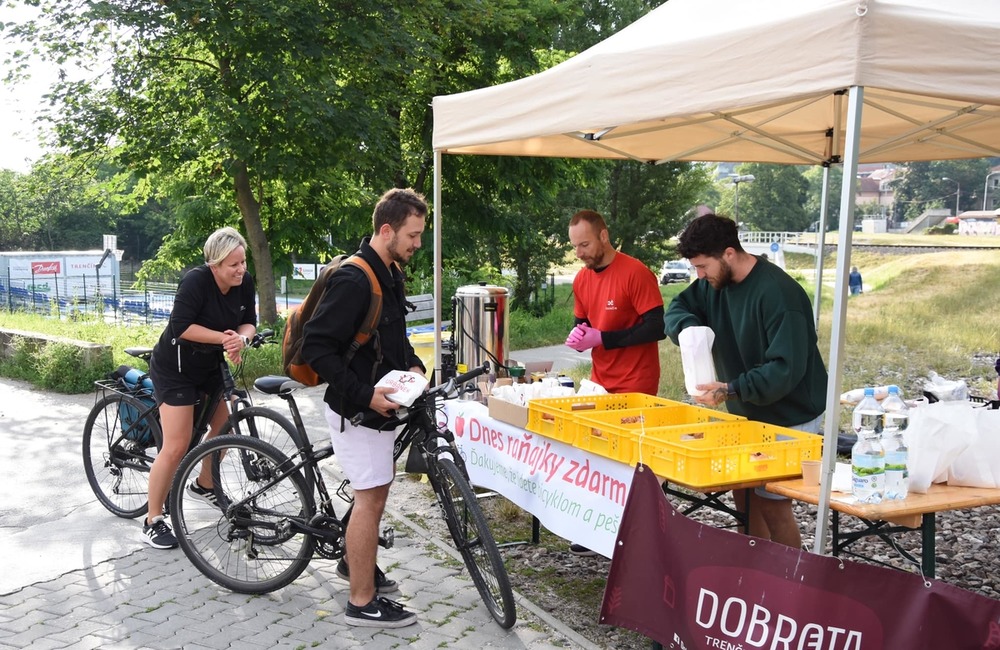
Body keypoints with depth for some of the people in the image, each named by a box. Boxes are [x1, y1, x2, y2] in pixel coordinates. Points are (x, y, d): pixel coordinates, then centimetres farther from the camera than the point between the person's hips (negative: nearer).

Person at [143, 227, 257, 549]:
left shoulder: (244, 282, -9)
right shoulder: (196, 280, -27)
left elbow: (249, 321, -5)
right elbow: (181, 327, -30)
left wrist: (241, 338, -26)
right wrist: (223, 337, -31)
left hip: (209, 366, 7)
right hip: (175, 368, -7)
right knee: (177, 447, -10)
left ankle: (203, 485, 43)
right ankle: (153, 522, 4)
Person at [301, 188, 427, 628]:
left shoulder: (391, 274, 8)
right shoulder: (353, 280, -23)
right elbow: (317, 347, -25)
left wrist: (412, 364, 5)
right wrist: (365, 394, -26)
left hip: (379, 403, 9)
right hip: (356, 409, -9)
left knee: (378, 488, 20)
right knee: (370, 496, -3)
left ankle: (355, 562, 41)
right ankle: (363, 603, 9)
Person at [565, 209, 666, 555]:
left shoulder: (636, 273, -15)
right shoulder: (582, 279, 7)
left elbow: (656, 328, -19)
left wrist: (600, 338, -21)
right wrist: (578, 335, -6)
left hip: (635, 384, -6)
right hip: (600, 382, 7)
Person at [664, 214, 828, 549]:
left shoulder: (778, 294, -25)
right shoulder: (714, 283, -1)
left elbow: (786, 369, -29)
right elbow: (677, 309, 7)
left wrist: (731, 390, -33)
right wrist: (690, 327, -15)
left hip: (789, 420, -8)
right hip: (746, 414, 8)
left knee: (772, 505, -3)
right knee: (744, 497, 13)